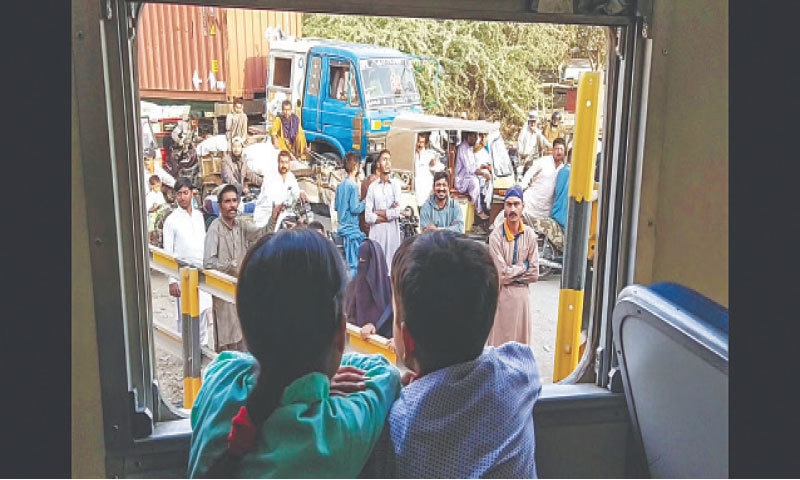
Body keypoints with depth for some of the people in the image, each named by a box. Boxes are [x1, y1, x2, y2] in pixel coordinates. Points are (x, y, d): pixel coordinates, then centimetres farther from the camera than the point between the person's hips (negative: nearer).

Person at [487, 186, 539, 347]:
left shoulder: (530, 235, -2)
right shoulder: (496, 236, -14)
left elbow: (534, 274, -1)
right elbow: (501, 274, -16)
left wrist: (510, 275, -8)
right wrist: (523, 266, -5)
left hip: (523, 294, 4)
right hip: (502, 296, -4)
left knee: (521, 340, 12)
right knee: (499, 341, 4)